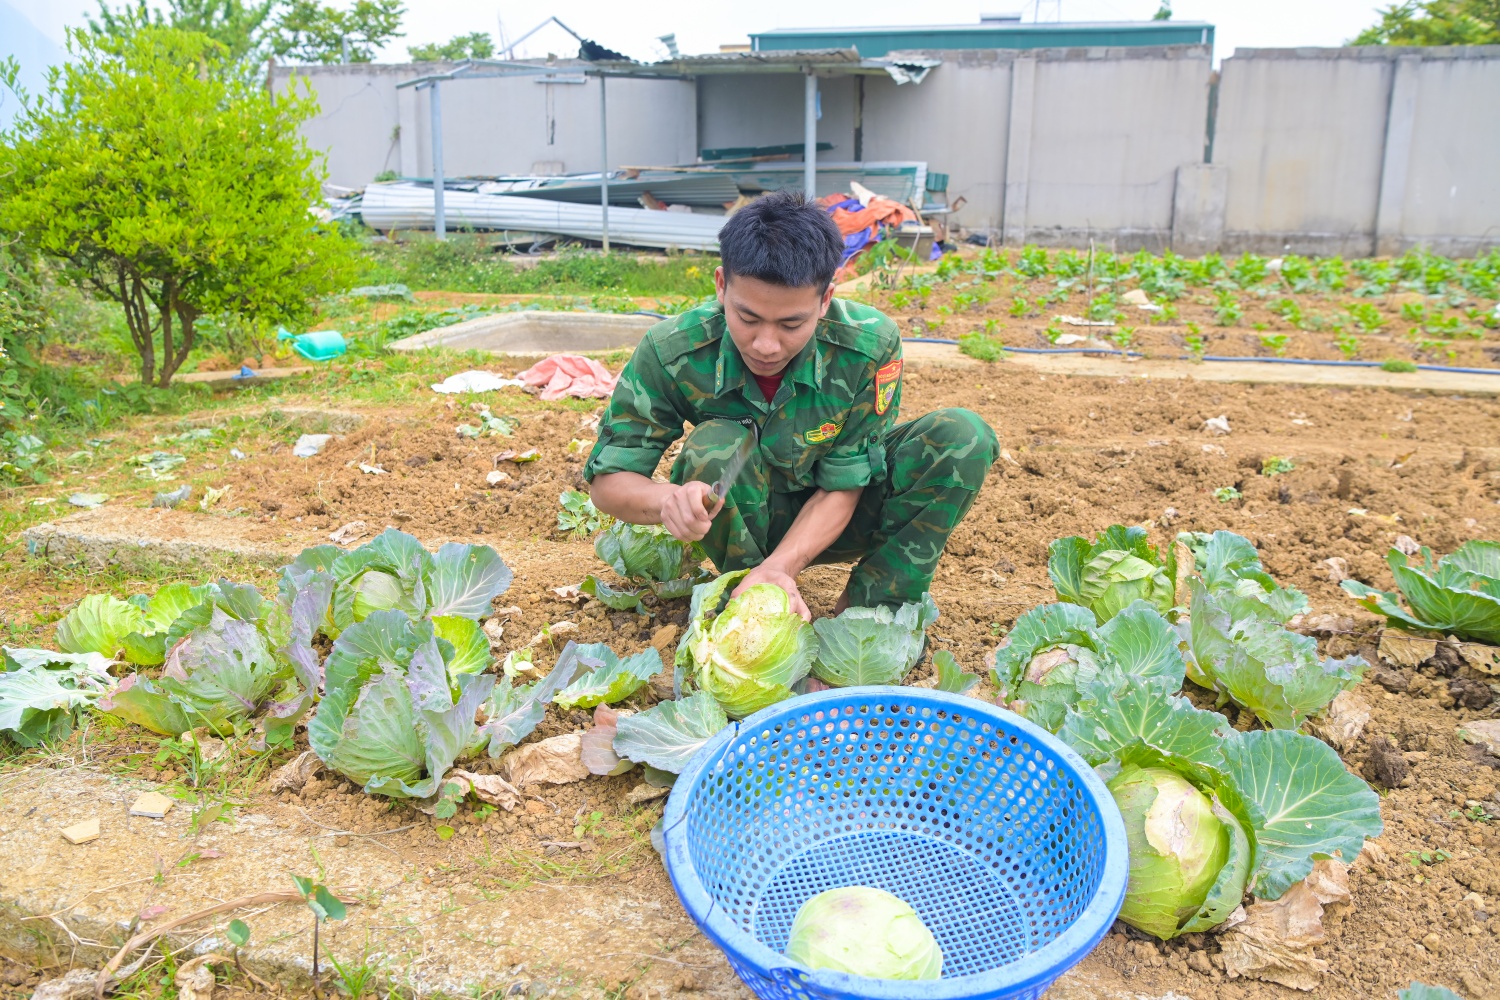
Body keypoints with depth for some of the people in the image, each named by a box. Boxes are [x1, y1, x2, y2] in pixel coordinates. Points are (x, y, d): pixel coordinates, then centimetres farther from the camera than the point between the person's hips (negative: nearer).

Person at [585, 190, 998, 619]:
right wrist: (669, 500, -44)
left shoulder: (871, 345, -26)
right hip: (739, 518, -1)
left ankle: (868, 606, -14)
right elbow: (607, 480, -20)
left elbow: (841, 487, -19)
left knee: (963, 437, -21)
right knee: (715, 445, -35)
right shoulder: (672, 351, -25)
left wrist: (778, 567, -37)